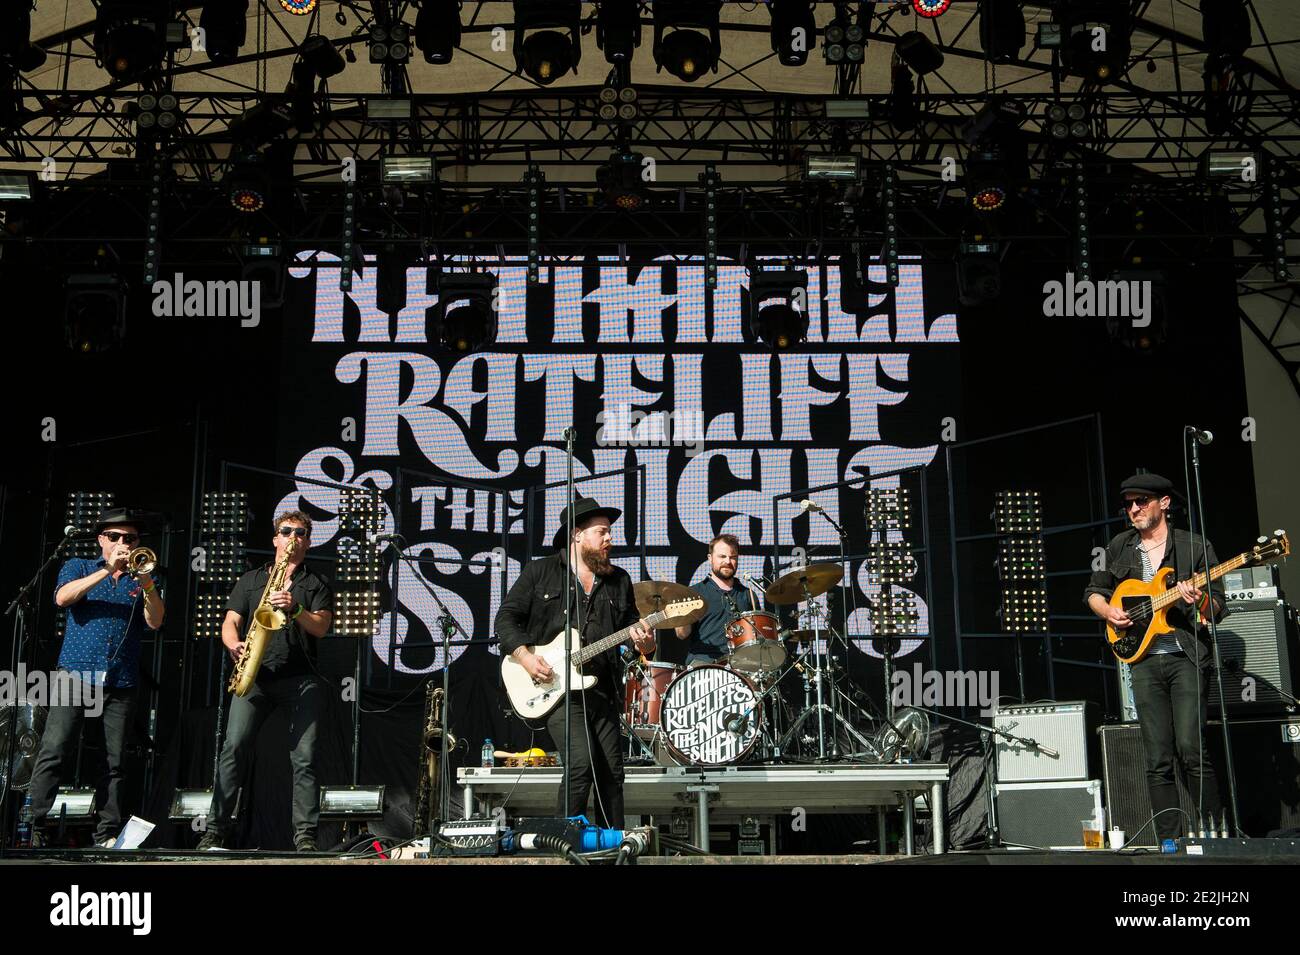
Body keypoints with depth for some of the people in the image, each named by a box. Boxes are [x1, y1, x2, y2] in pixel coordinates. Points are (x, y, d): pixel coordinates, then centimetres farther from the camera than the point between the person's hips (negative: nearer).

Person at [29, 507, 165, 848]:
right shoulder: (79, 567, 13)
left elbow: (155, 622, 0)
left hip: (121, 685, 2)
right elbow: (63, 597, -9)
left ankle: (108, 835, 6)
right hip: (75, 676, -2)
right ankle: (37, 827, -7)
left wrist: (147, 587, -18)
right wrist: (107, 570, -17)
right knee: (53, 752, -11)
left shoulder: (141, 579, 16)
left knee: (116, 762, 1)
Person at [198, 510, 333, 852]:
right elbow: (230, 622, 11)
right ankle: (214, 832, -7)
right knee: (234, 746, -12)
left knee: (304, 757, -7)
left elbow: (320, 627, 0)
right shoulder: (250, 580, 20)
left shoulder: (316, 584, 15)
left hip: (300, 679, -1)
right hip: (253, 674, 1)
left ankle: (305, 836, -4)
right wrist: (234, 645, -11)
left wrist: (294, 609, -18)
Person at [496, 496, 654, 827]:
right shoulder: (540, 572, 2)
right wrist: (524, 656, -12)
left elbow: (632, 624, 17)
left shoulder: (618, 580, 14)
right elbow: (506, 617, 2)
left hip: (600, 689, 5)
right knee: (582, 763, -20)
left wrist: (643, 642, -7)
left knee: (612, 774, 6)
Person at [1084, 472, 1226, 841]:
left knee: (1190, 748, -15)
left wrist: (1200, 600, -20)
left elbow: (1218, 607, 1)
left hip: (1187, 655, -3)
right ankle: (1170, 841, 6)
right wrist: (1109, 612, 3)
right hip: (1144, 661, 3)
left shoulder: (1194, 547, 4)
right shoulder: (1119, 547, 14)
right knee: (1157, 762, 2)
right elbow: (1094, 591, 23)